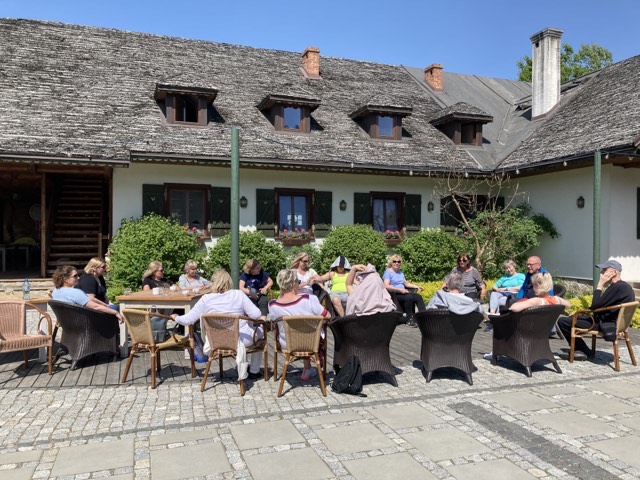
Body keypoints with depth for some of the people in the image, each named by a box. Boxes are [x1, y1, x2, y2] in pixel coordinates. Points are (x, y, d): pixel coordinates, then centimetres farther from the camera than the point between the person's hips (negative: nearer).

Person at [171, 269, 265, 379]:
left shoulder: (206, 299, -9)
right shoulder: (239, 294, -10)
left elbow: (188, 320, -6)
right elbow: (256, 315, -12)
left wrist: (176, 317, 15)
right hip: (241, 340, -2)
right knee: (260, 328, 26)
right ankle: (254, 371, 31)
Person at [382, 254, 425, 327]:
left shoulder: (400, 272, 24)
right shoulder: (388, 272, -3)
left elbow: (406, 283, 31)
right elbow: (386, 286, -17)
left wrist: (417, 286, 15)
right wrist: (400, 289, -24)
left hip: (402, 293, 7)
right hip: (394, 295, -7)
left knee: (418, 297, -18)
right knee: (409, 297, -34)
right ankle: (409, 320, -26)